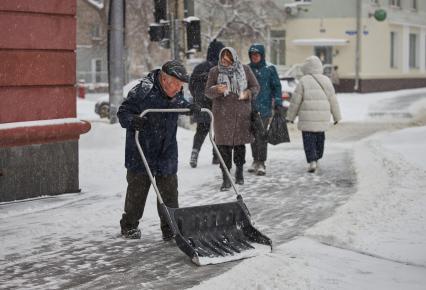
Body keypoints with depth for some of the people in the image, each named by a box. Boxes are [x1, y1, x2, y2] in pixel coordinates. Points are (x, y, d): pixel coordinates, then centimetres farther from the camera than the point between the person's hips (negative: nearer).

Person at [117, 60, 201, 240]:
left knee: (169, 190, 2)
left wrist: (190, 108, -2)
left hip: (167, 152, 5)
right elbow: (123, 112, -14)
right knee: (137, 188, 5)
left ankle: (170, 228, 9)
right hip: (141, 151, -5)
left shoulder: (176, 93, 0)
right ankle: (129, 226, 21)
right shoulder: (143, 91, -19)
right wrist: (133, 121, -36)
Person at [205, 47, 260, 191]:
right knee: (224, 145, -6)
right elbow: (207, 91, 3)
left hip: (242, 113, 1)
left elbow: (255, 87, 9)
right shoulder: (215, 72, 3)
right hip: (222, 113, -1)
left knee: (240, 143, 11)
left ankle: (239, 172, 31)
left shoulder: (244, 69, 4)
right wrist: (217, 89, -20)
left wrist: (248, 93, -12)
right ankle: (226, 178, -2)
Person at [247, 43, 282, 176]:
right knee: (253, 135, 7)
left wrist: (278, 104, -3)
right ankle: (255, 160, 18)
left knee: (261, 136, -9)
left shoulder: (269, 70, 2)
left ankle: (261, 163, -6)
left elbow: (277, 87, 4)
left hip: (264, 108, -3)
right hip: (249, 108, 3)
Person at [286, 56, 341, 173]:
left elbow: (296, 101, -5)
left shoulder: (303, 81, -6)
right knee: (320, 137, 18)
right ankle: (316, 159, 26)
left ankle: (312, 161, -13)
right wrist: (337, 116, 18)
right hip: (323, 117, 4)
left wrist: (291, 116, 6)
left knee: (309, 139, 0)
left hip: (307, 117, -4)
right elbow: (333, 100, 9)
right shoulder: (326, 80, 5)